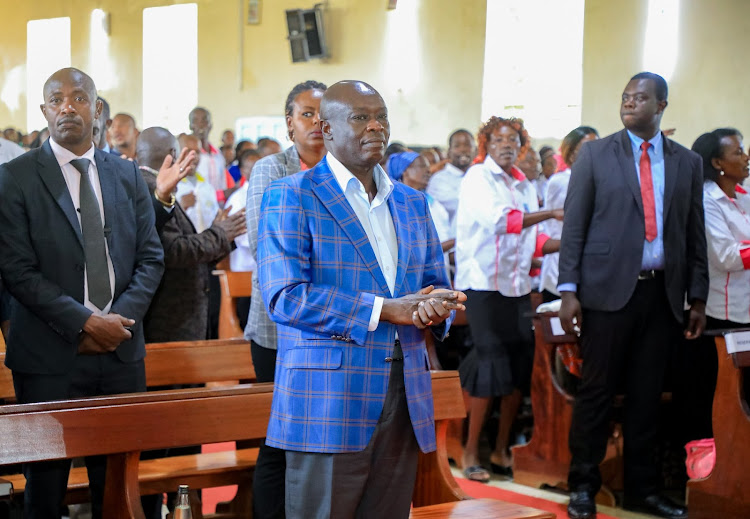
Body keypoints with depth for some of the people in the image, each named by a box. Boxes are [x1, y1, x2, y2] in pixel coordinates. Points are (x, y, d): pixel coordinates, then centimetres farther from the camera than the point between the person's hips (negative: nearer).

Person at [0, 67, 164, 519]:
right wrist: (85, 322, -14)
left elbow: (151, 258, 9)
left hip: (122, 351, 3)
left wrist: (121, 318, -7)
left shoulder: (127, 175, 11)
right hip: (50, 357, -3)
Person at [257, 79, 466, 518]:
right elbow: (285, 297, -13)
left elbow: (435, 284, 20)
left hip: (405, 400, 6)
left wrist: (433, 309, -6)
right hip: (328, 402, -5)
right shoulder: (290, 198, -2)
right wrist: (384, 310, -16)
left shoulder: (412, 203, 17)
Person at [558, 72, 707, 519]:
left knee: (647, 395, 8)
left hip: (663, 294, 2)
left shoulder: (688, 162, 10)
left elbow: (695, 234, 10)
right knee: (597, 391, 2)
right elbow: (574, 225, 0)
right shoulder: (596, 154, 3)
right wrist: (569, 290, -6)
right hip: (609, 290, -2)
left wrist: (698, 297, 6)